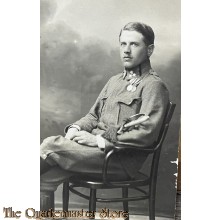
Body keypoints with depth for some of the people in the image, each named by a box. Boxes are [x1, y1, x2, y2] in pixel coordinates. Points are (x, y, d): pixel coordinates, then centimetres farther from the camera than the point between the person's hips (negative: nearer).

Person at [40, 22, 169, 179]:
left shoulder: (153, 85, -5)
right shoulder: (115, 81, 22)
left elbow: (146, 134, -15)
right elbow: (94, 115, 25)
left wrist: (99, 139, -15)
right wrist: (76, 128, 2)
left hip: (122, 160, -7)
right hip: (96, 146, 7)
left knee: (52, 145, -20)